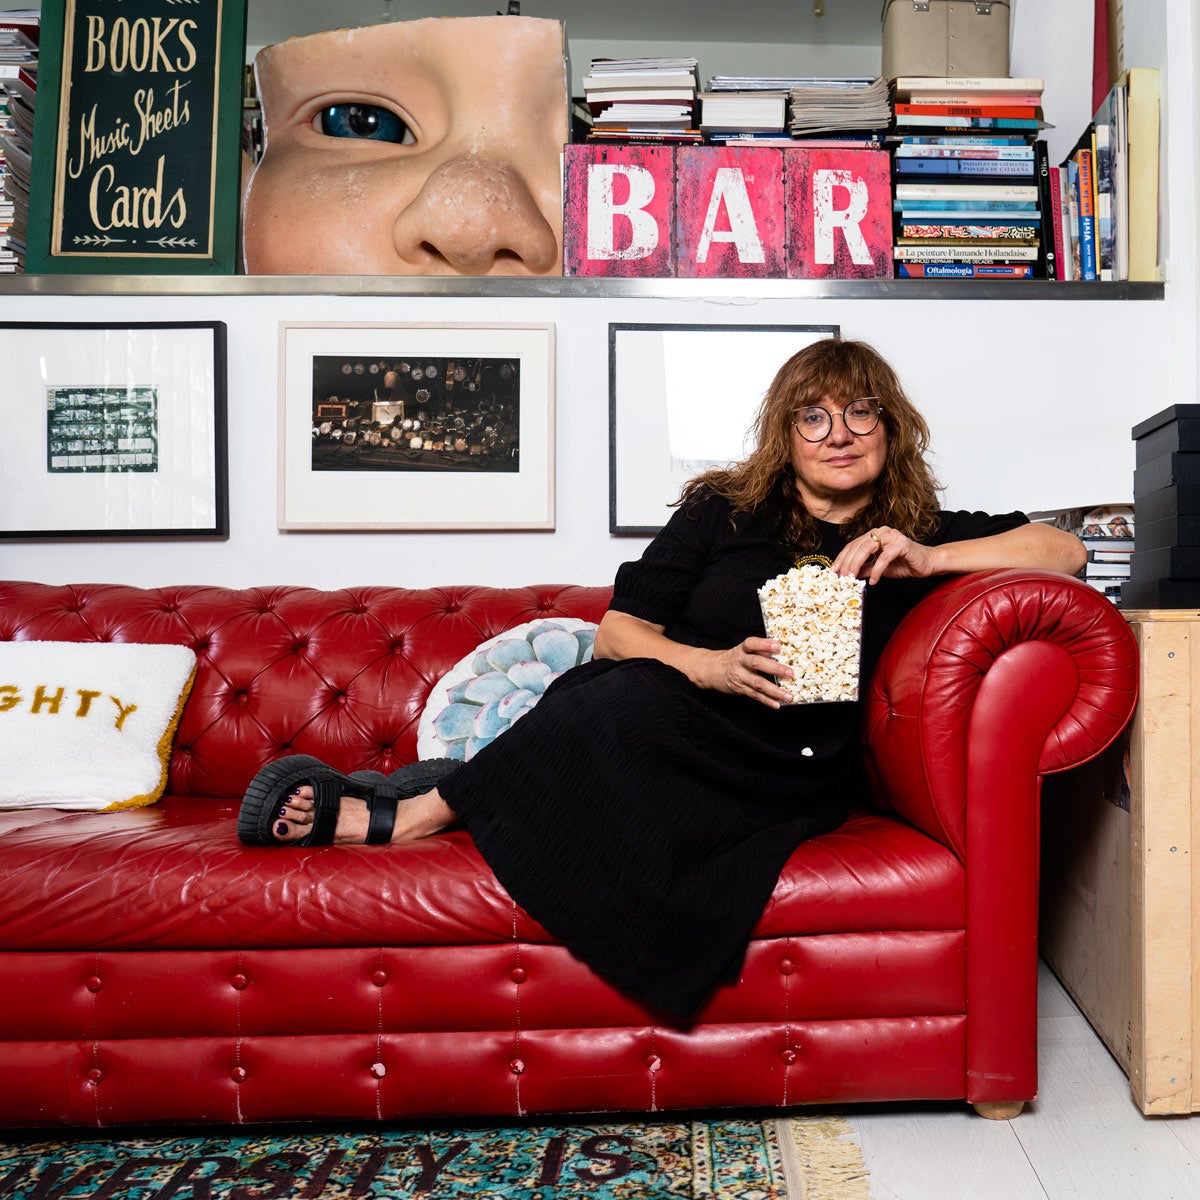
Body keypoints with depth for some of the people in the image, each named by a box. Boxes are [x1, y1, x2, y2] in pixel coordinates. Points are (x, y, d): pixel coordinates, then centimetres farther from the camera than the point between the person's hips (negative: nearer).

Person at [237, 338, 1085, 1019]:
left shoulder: (917, 536, 12)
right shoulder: (726, 511, 9)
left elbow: (1065, 549, 6)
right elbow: (617, 631, 3)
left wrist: (926, 560, -8)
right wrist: (712, 666, -17)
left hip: (791, 776, 0)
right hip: (665, 726, 1)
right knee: (634, 693, -36)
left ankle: (400, 815, -19)